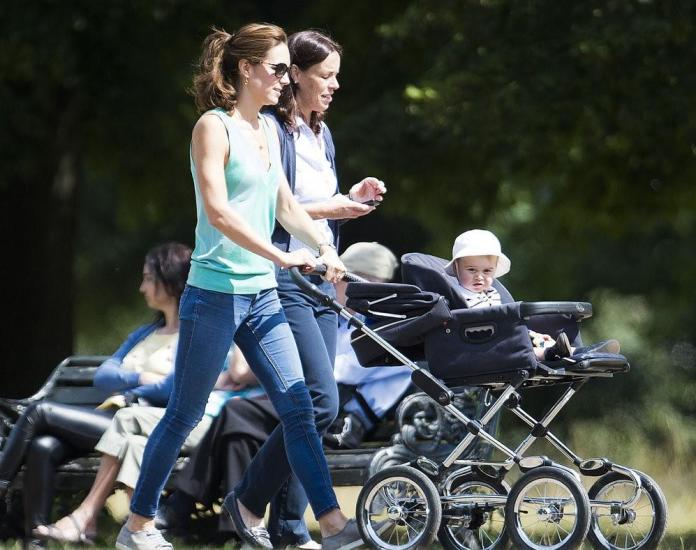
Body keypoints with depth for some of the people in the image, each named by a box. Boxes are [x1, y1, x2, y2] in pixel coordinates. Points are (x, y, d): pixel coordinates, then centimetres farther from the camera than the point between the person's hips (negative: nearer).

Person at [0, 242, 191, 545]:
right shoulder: (143, 334, 29)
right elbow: (102, 376, 17)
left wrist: (125, 390, -2)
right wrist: (141, 378, -2)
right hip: (111, 416, 7)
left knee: (40, 412, -16)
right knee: (42, 447, -22)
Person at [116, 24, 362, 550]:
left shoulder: (267, 129, 12)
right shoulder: (214, 126, -11)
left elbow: (285, 204, 21)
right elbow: (219, 212, -21)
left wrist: (325, 247, 7)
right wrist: (282, 256, -23)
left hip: (261, 295, 7)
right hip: (215, 294, -7)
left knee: (298, 407, -1)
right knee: (184, 415, 2)